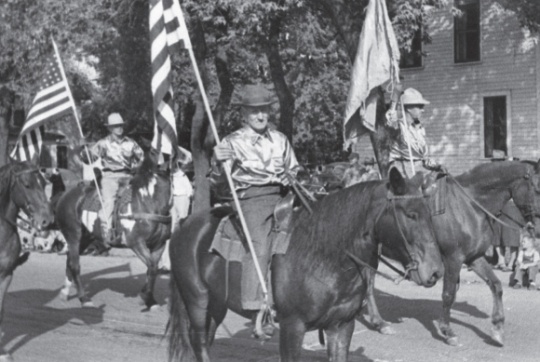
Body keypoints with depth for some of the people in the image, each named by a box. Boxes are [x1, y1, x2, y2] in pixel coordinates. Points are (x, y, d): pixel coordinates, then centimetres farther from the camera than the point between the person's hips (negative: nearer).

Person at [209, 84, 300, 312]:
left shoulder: (280, 140, 17)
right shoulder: (233, 143, 6)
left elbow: (294, 170, 29)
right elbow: (216, 182, 4)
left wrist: (293, 180, 8)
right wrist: (219, 163, -15)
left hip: (281, 197, 5)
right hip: (251, 198, -5)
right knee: (259, 248, -22)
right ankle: (256, 305, -24)